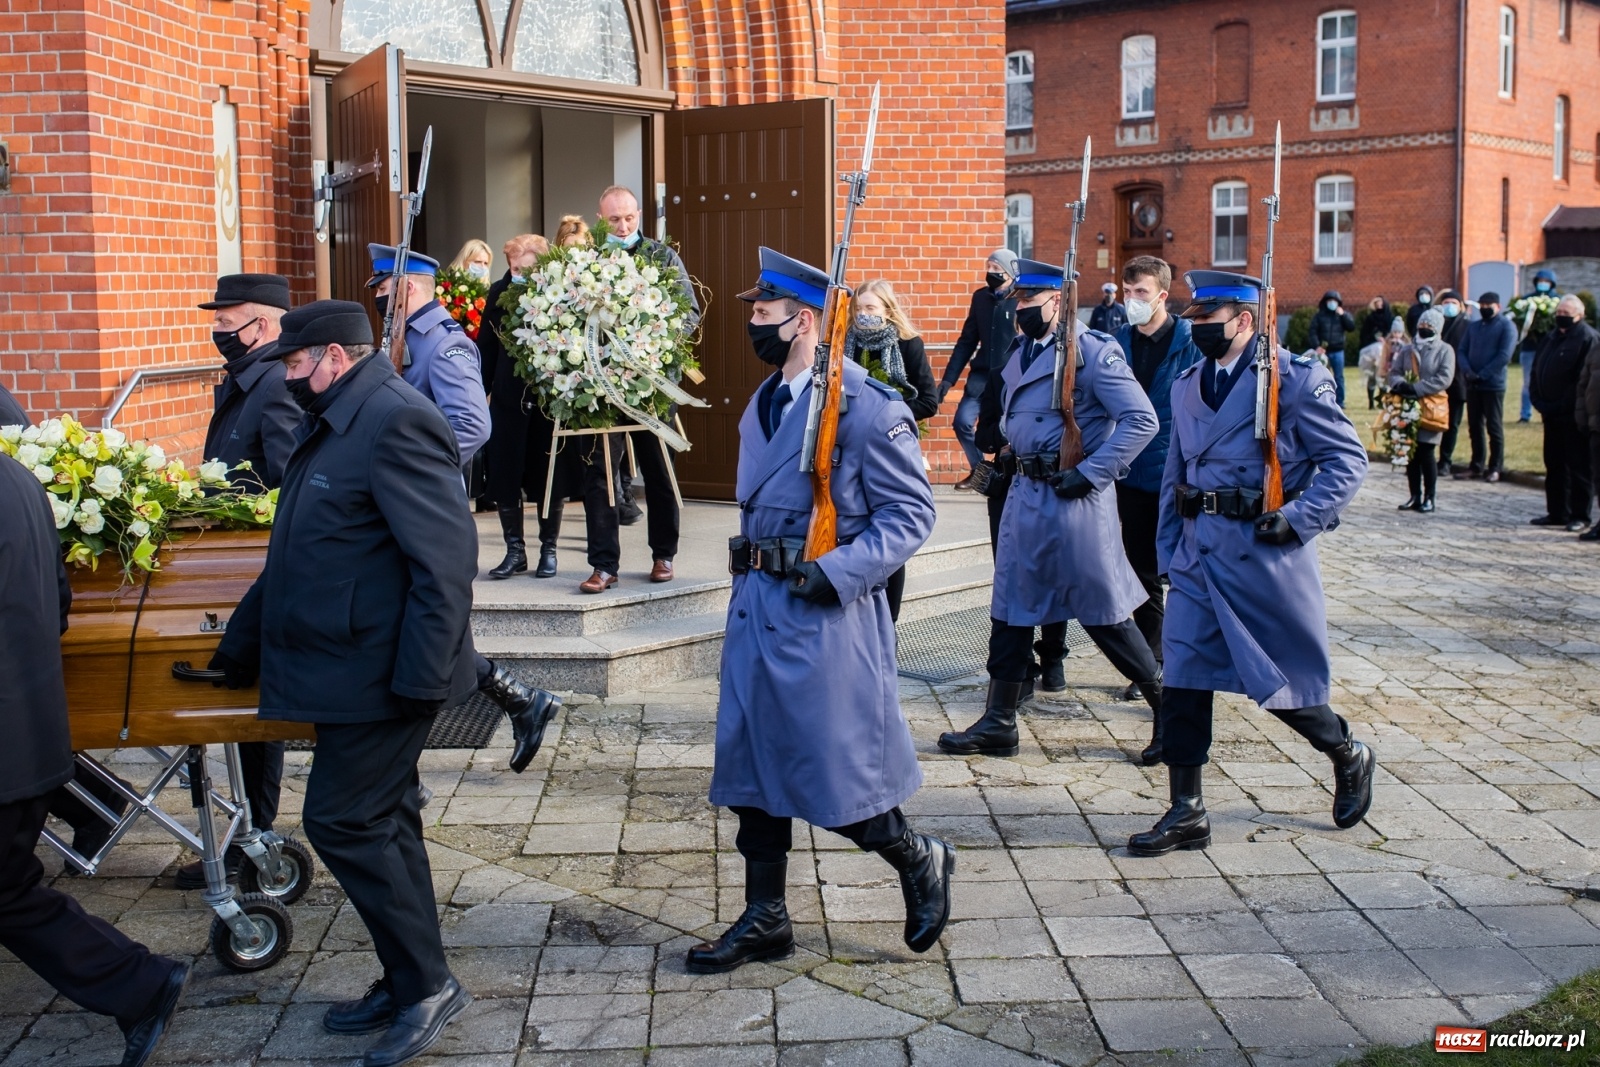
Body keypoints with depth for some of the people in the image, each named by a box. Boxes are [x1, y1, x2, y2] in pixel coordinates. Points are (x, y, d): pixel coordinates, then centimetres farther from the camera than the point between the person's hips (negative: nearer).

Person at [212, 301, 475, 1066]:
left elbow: (445, 558, -24)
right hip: (355, 671, 10)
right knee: (377, 823, 15)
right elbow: (299, 554, 21)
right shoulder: (336, 424, 15)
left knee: (343, 822, -5)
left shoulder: (397, 422, -17)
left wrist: (418, 678, -25)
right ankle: (412, 984, 27)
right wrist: (238, 651, 23)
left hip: (380, 676, -10)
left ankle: (425, 983, 8)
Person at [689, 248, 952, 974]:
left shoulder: (866, 406, -14)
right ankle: (765, 920, 24)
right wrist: (751, 567, 13)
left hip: (825, 614, -8)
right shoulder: (764, 403, 13)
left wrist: (836, 573, -22)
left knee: (837, 772, -2)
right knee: (751, 760, 11)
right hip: (757, 605, 8)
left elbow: (911, 512, -13)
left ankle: (921, 863, 26)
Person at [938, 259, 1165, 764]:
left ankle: (1170, 709, 15)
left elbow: (1141, 420, -18)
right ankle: (998, 724, 18)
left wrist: (1091, 473, -19)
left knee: (1103, 613, -1)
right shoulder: (1020, 353, 12)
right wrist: (1018, 462, 13)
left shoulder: (1093, 350, -12)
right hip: (1026, 493, 8)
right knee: (1010, 608, 10)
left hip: (1074, 499, -8)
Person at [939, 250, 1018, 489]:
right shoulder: (980, 296, 7)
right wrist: (948, 378, 6)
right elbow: (967, 341, 11)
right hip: (982, 373, 4)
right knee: (962, 422, -6)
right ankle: (979, 470, 15)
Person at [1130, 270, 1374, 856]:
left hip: (1264, 552, -5)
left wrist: (1298, 518, -17)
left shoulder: (1295, 378, -8)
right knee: (1182, 679, -1)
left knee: (1283, 681, 5)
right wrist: (1169, 553, 13)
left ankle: (1350, 758, 35)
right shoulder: (1188, 385, 11)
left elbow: (1348, 458, -7)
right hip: (1198, 554, 5)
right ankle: (1186, 813, 7)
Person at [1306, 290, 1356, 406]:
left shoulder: (1343, 315, 10)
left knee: (1339, 377, 2)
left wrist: (1343, 315, -11)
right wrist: (1317, 346, -15)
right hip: (1323, 351, -1)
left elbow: (1351, 327, -3)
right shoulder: (1319, 316, 4)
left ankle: (1340, 401, 7)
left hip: (1338, 351, 1)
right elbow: (1313, 331, -2)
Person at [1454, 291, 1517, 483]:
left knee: (1494, 428, -1)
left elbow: (1504, 356, -13)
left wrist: (1483, 374, -17)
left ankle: (1495, 468, 5)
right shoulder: (1473, 326, 15)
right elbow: (1461, 351, 9)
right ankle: (1477, 466, 16)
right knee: (1474, 426, 9)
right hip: (1472, 384, 6)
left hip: (1493, 384, -6)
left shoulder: (1506, 326, -3)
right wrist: (1469, 371, -9)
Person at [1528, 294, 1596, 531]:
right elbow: (1536, 370, 16)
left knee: (1578, 467, -1)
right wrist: (1539, 401, 2)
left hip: (1573, 416, -8)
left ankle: (1580, 516, 4)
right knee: (1554, 465, 13)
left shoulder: (1587, 338, -10)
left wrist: (1562, 405, -19)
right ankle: (1557, 512, 20)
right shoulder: (1551, 338, 16)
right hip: (1552, 414, 8)